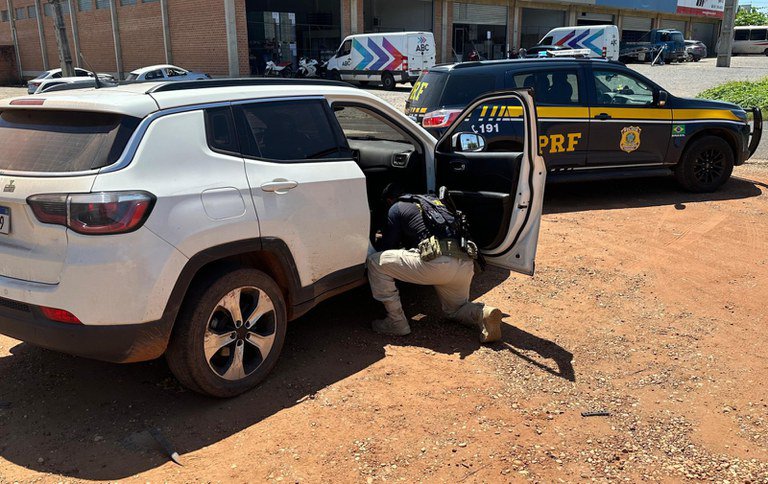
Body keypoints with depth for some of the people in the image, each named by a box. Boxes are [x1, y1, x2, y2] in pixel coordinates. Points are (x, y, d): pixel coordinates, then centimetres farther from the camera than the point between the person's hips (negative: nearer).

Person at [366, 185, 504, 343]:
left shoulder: (396, 208, 14)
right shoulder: (435, 200, 32)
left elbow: (387, 247, 15)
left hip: (437, 263, -7)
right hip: (466, 264, 7)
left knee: (375, 262, 6)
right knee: (455, 309, 32)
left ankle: (397, 322, 7)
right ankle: (484, 314, -1)